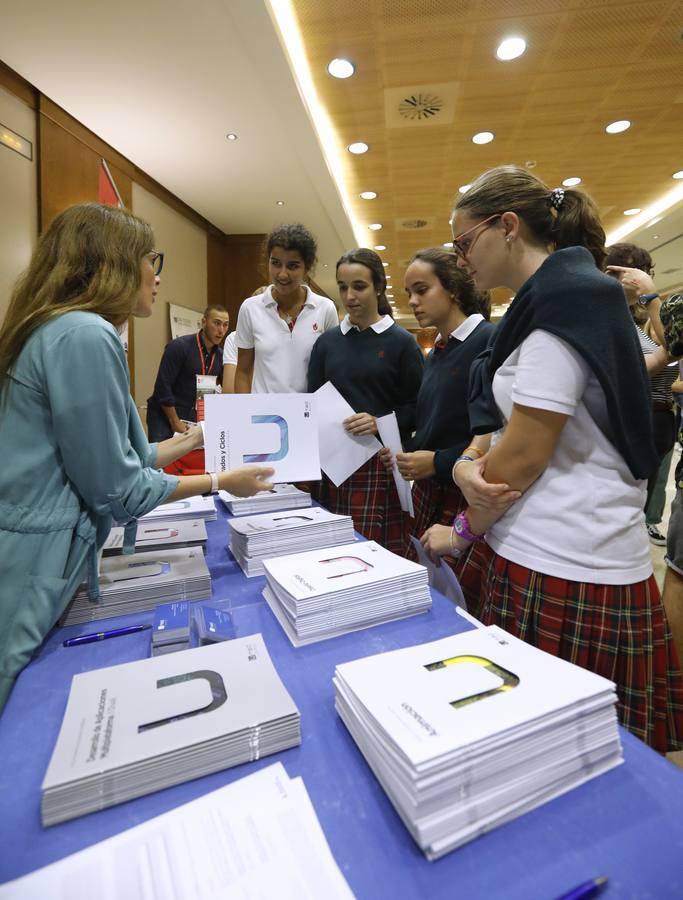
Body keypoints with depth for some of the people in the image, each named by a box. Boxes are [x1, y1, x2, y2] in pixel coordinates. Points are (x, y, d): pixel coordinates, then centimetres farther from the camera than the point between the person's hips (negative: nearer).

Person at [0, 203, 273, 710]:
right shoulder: (86, 335, -19)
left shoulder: (67, 329, 13)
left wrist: (194, 438, 20)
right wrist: (222, 482, -5)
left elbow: (108, 459, 12)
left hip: (42, 559, 10)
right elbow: (116, 490, -17)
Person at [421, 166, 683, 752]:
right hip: (528, 548, 8)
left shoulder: (565, 300, -13)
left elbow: (525, 453, -18)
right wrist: (467, 464, -5)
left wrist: (464, 533, -5)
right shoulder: (551, 300, 16)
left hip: (566, 571, -8)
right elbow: (499, 418, 14)